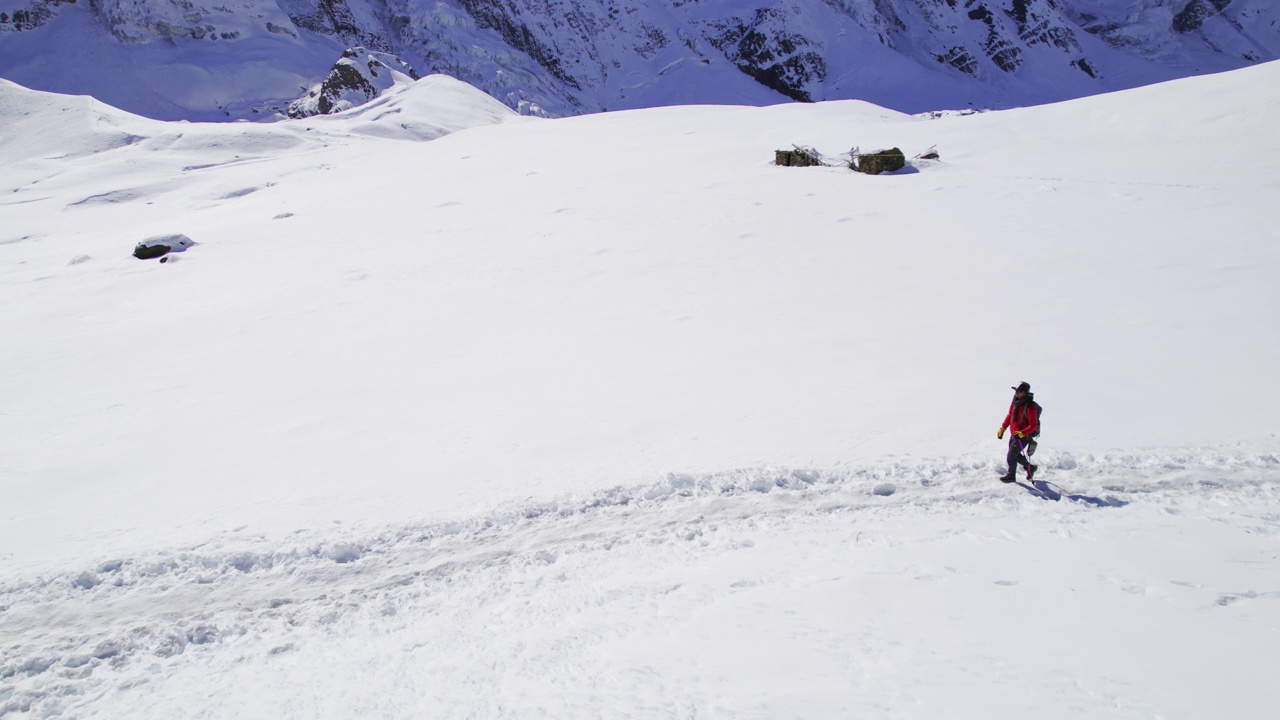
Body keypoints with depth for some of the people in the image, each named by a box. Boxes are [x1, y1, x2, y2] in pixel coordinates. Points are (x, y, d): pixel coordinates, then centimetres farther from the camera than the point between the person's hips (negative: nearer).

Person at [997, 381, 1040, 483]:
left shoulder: (1030, 407, -24)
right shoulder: (1015, 402, 0)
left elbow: (1033, 425, -23)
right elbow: (1010, 416, 14)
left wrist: (1022, 433, -34)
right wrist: (1002, 428, 11)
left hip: (1024, 436, -8)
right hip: (1014, 434, 8)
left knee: (1011, 457, 1)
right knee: (1015, 455, 21)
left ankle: (1011, 475, 23)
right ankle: (1030, 467, 41)